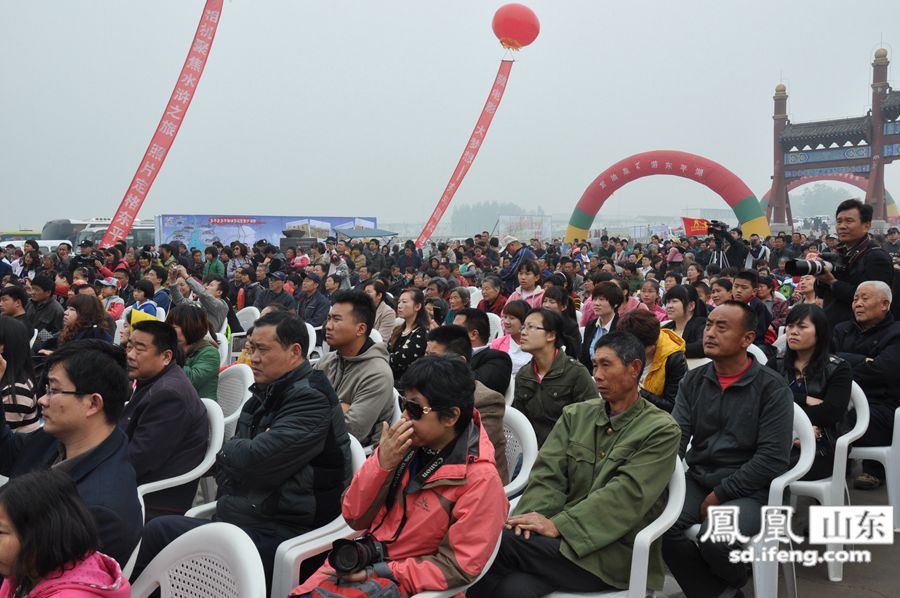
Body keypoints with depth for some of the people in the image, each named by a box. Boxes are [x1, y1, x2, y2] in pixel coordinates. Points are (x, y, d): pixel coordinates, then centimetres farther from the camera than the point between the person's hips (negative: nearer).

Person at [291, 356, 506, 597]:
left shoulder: (480, 479, -17)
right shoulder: (408, 442, -4)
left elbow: (458, 566, -14)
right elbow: (355, 518, 1)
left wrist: (379, 573, -17)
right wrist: (382, 463, -15)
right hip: (363, 563, 4)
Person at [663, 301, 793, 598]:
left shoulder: (772, 387, -8)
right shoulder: (693, 381, 6)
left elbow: (773, 457, -14)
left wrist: (720, 494, -15)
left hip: (747, 489, -4)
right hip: (697, 480, 4)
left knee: (715, 540, -31)